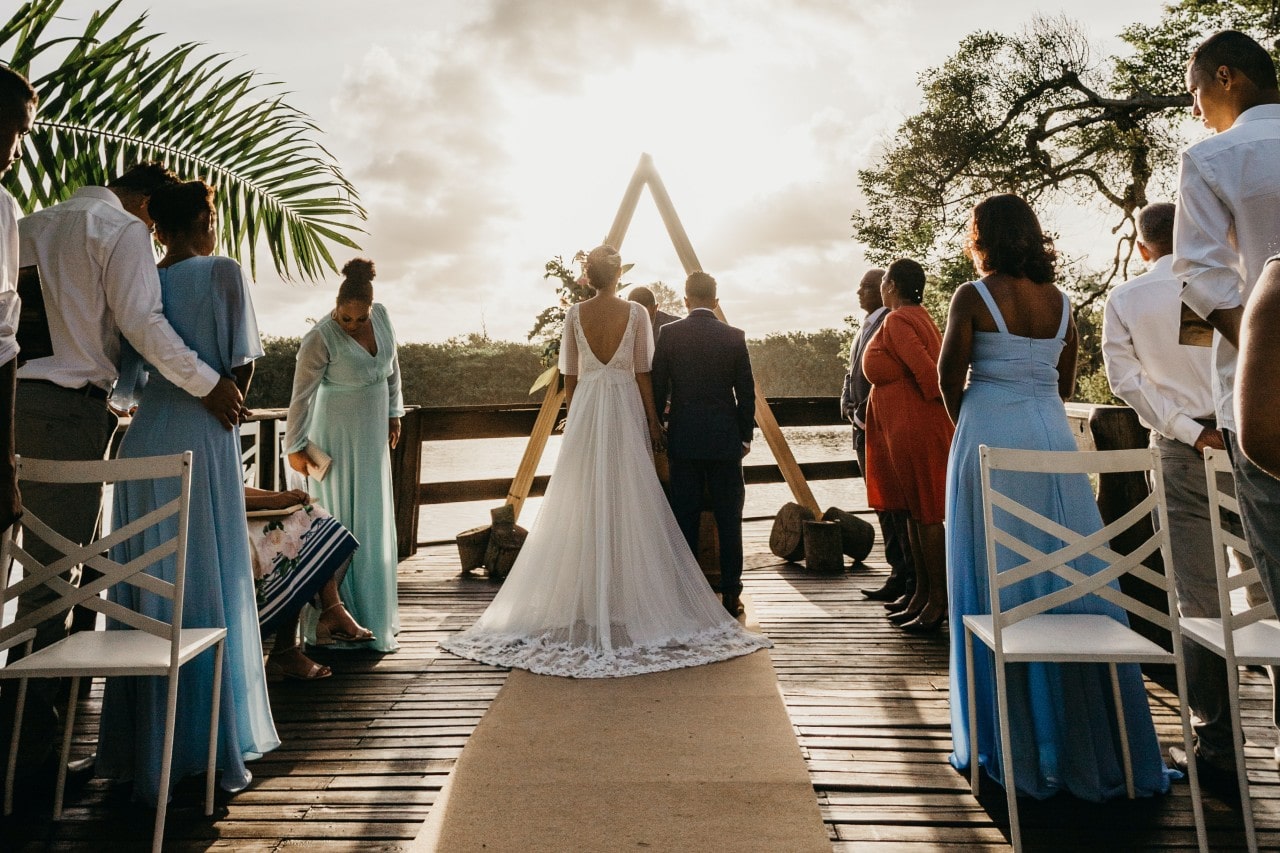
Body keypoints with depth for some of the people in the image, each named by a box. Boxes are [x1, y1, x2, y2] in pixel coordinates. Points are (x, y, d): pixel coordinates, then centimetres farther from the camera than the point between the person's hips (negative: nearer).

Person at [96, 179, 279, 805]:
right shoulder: (221, 272, -2)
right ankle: (212, 746, 9)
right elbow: (242, 365, -6)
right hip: (203, 444, -4)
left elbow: (122, 384, 7)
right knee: (209, 588, 3)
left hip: (142, 443, 5)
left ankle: (142, 748, 19)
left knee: (143, 592, 10)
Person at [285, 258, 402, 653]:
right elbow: (302, 395, -16)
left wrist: (393, 412, 11)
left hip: (373, 434, 6)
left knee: (373, 520, 12)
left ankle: (371, 604, 25)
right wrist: (296, 446, -13)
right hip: (338, 435, -6)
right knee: (339, 518, -4)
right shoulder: (321, 339, -20)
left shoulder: (381, 315, -3)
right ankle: (334, 611, 2)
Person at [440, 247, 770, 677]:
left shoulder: (575, 314, 2)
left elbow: (569, 375, 5)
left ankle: (586, 599, 13)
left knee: (584, 506, 6)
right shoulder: (636, 313, -4)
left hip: (585, 409, 2)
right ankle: (632, 597, 7)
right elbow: (642, 373, -4)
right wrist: (654, 421, 4)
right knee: (628, 504, 2)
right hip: (625, 408, -2)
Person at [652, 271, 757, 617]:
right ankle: (731, 594, 10)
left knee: (685, 519, 6)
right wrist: (745, 434, 12)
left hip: (683, 439, 0)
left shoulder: (669, 334, -2)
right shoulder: (734, 336, -1)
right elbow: (746, 392, 1)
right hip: (725, 439, 0)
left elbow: (657, 388, 0)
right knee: (728, 518, 6)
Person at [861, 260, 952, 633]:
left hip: (914, 429, -10)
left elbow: (926, 371, -23)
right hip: (905, 429, 10)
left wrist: (937, 401, -10)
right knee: (914, 512, 13)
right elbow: (928, 370, 16)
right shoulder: (919, 316, 16)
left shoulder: (897, 321, -14)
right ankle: (921, 596, 20)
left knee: (925, 513, -5)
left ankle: (937, 603, 2)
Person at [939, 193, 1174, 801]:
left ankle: (1018, 744, 12)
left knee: (997, 589, 3)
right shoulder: (1061, 302, 9)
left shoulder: (972, 297, -7)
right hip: (1053, 438, 5)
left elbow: (950, 376, -6)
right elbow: (1065, 381, 14)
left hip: (989, 438, -5)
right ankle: (1091, 743, 21)